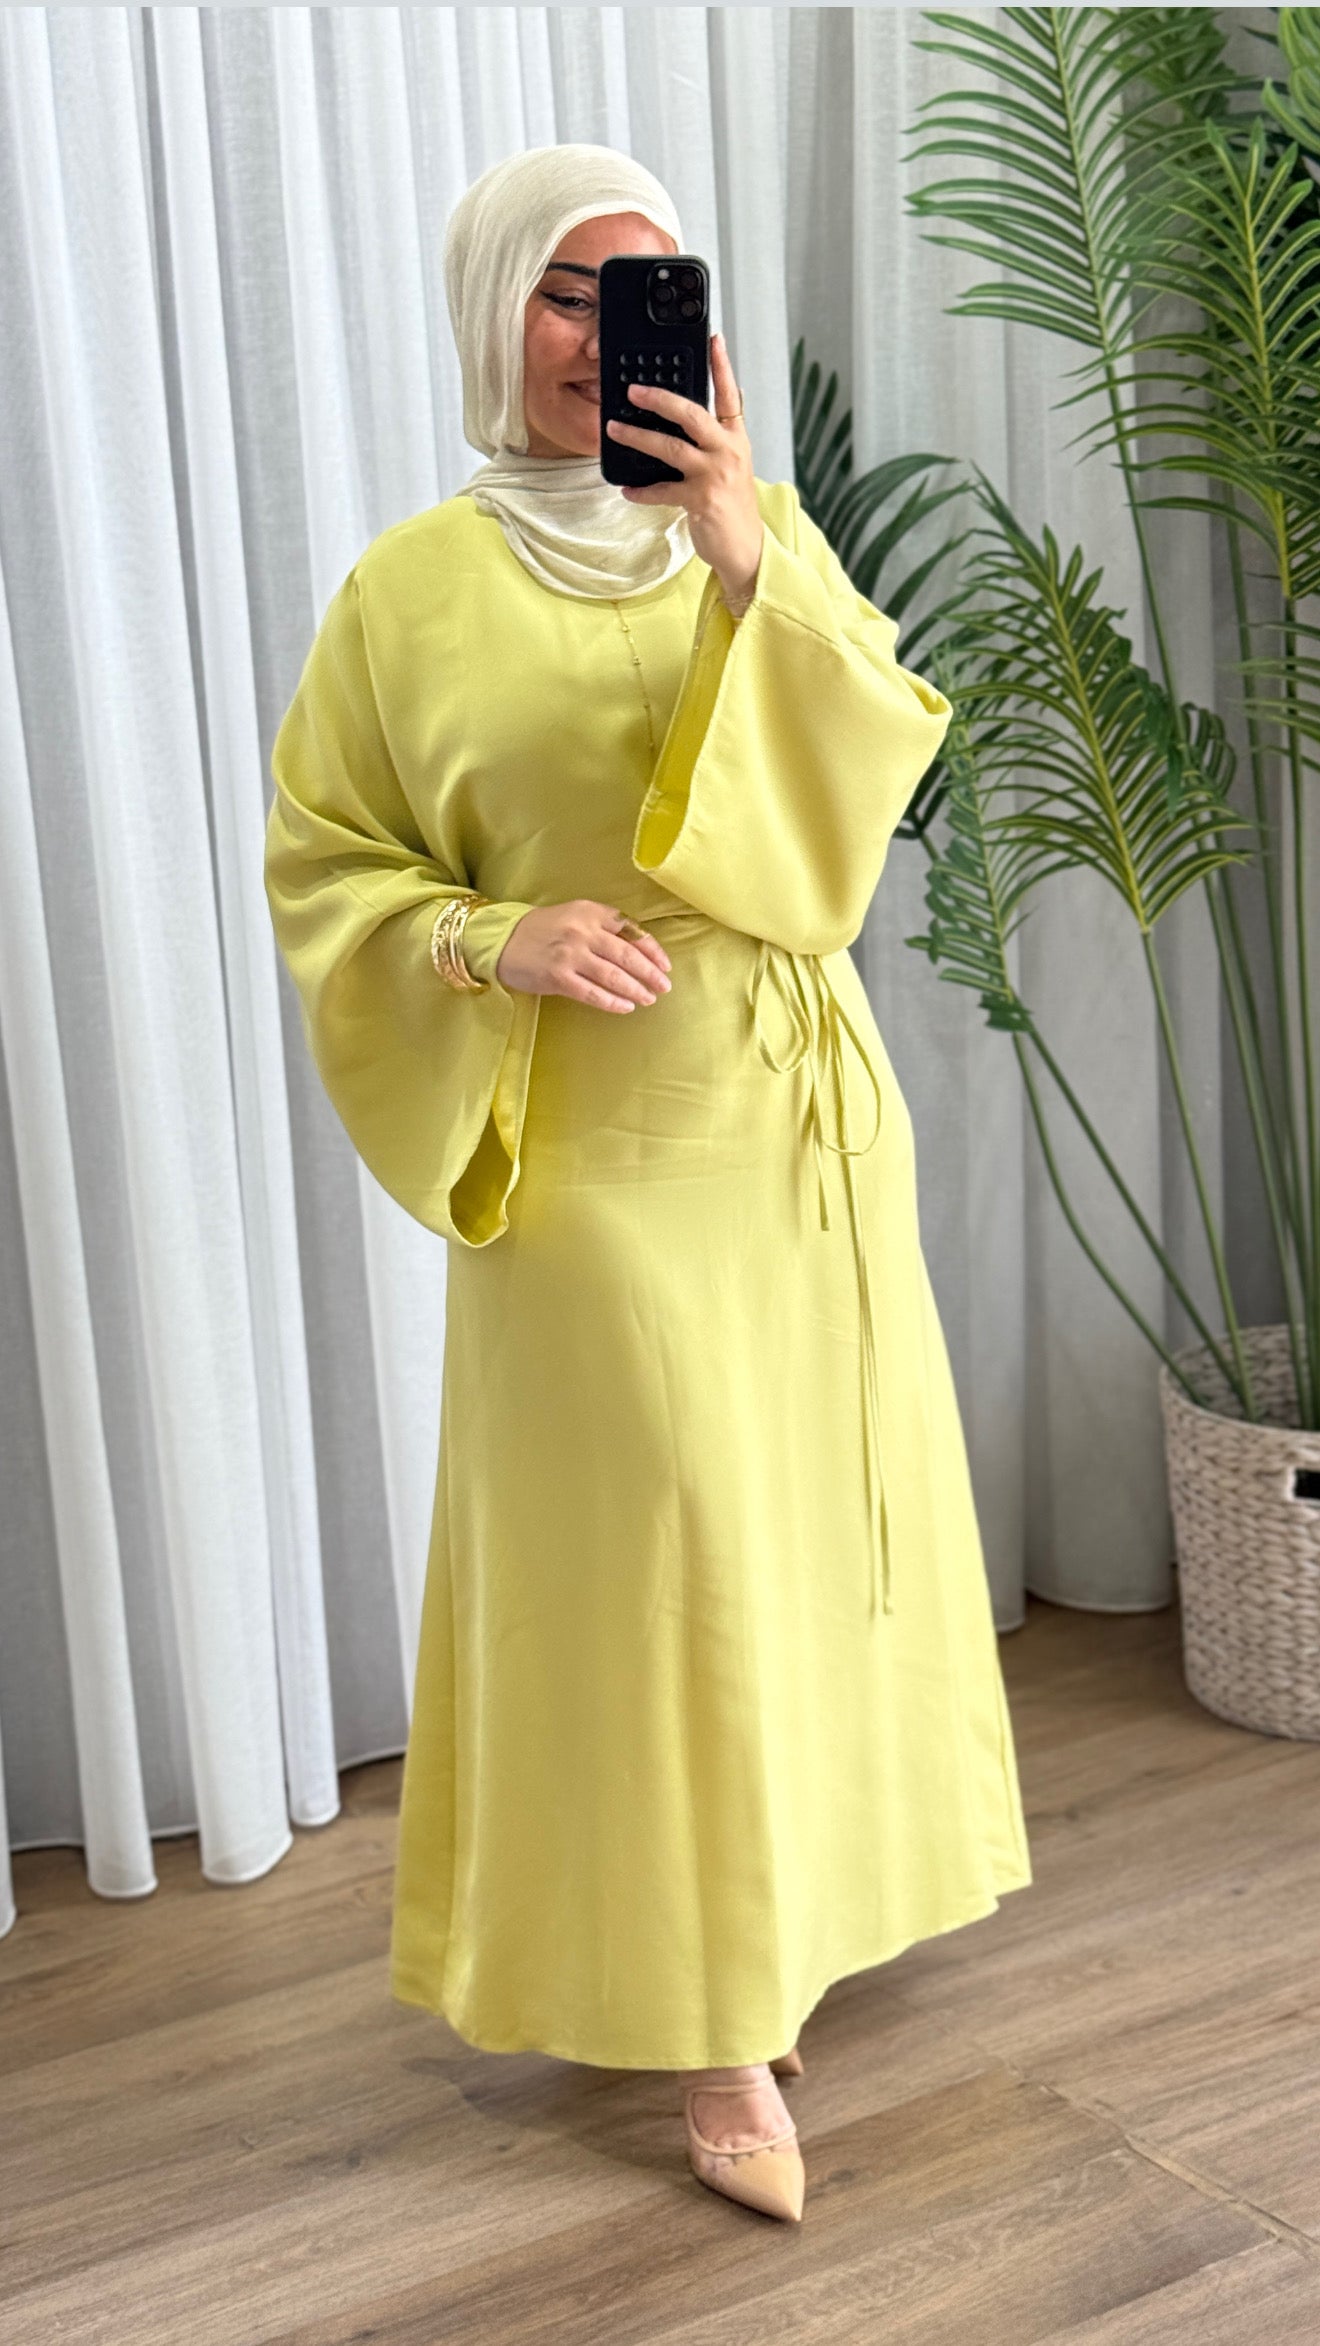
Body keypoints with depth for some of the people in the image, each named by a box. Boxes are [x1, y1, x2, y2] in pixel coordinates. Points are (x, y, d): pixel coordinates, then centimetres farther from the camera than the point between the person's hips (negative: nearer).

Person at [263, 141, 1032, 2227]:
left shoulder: (763, 540, 6)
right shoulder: (415, 590, -4)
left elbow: (879, 770, -8)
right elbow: (321, 869, 0)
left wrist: (754, 565, -21)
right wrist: (495, 939, -18)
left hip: (803, 1116, 4)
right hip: (596, 1141, -4)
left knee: (820, 1510, 12)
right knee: (663, 1546, -2)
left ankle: (797, 1886, 35)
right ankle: (711, 2020, 12)